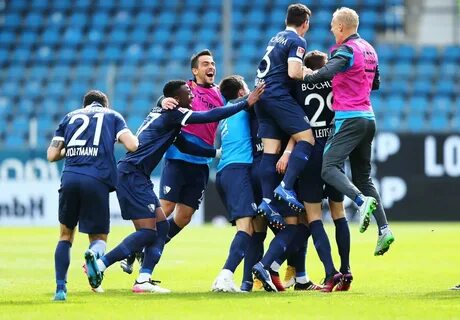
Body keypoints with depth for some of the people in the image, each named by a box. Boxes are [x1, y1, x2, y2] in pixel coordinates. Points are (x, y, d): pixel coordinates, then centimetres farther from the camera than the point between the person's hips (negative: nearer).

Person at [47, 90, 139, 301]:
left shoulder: (70, 117, 23)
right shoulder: (112, 116, 18)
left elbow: (52, 155, 15)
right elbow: (132, 145, 2)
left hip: (70, 178, 2)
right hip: (97, 179, -2)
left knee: (66, 234, 19)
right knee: (99, 236, 11)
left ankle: (60, 288, 7)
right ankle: (94, 254, -26)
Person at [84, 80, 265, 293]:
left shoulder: (162, 114, 21)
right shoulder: (173, 114, -9)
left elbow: (183, 145, 27)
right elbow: (210, 116, -13)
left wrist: (218, 152, 24)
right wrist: (246, 103, -7)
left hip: (136, 177, 10)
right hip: (132, 174, -10)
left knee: (161, 226, 8)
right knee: (148, 231, -12)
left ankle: (143, 280, 2)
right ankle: (99, 263, -17)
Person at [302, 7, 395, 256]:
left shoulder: (347, 50, -10)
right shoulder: (369, 50, 16)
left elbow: (327, 73, -28)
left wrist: (306, 76, -14)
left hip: (350, 118, -9)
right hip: (368, 117, 9)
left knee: (329, 168, -14)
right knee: (363, 177, 12)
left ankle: (363, 202, -33)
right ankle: (384, 229, 1)